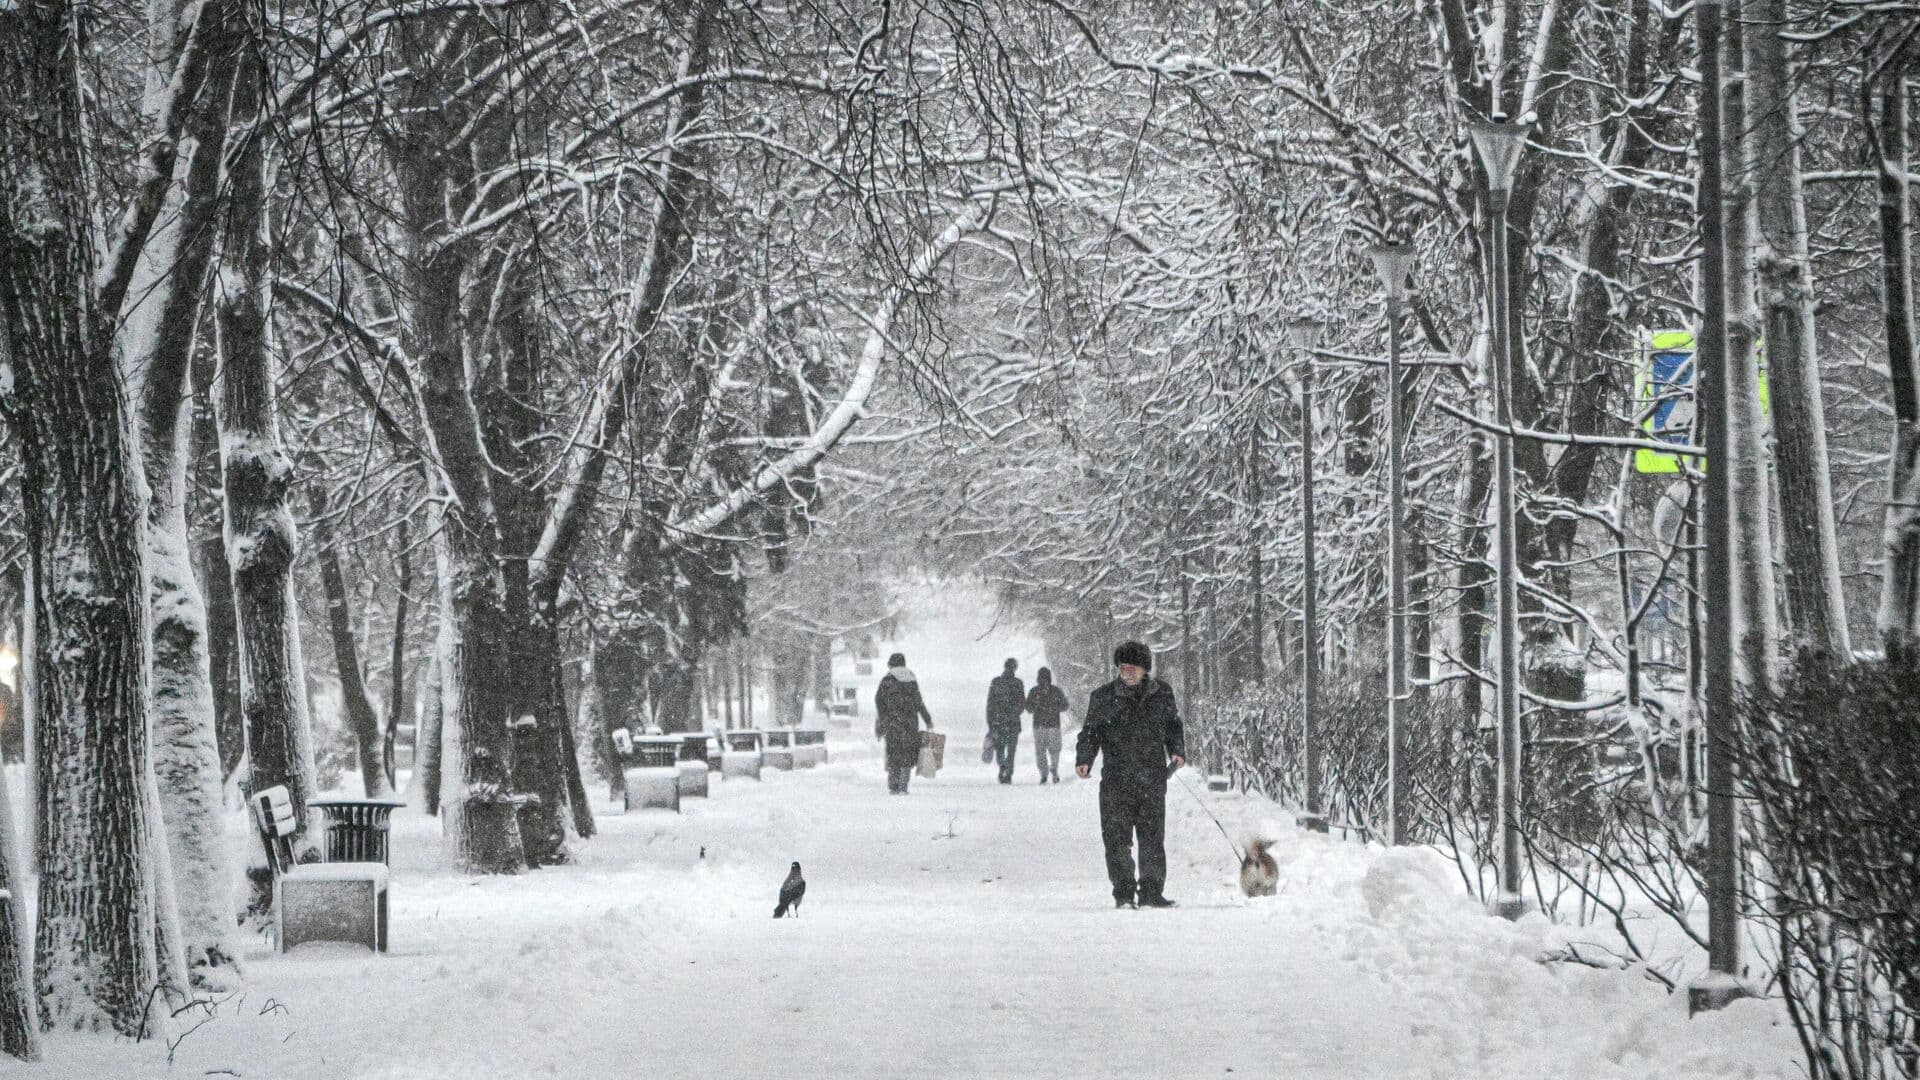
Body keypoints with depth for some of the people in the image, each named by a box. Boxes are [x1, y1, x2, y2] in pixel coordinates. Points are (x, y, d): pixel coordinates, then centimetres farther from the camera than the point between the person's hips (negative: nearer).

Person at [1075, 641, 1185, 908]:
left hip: (1152, 779, 1)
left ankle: (1151, 891, 8)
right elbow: (1091, 732, 8)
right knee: (1117, 838, -3)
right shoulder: (1103, 698, 3)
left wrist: (1178, 751, 5)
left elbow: (1173, 725, 21)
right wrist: (1083, 759, -7)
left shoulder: (1162, 694, 8)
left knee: (1152, 837, 1)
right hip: (1116, 779, -1)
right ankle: (1123, 892, 5)